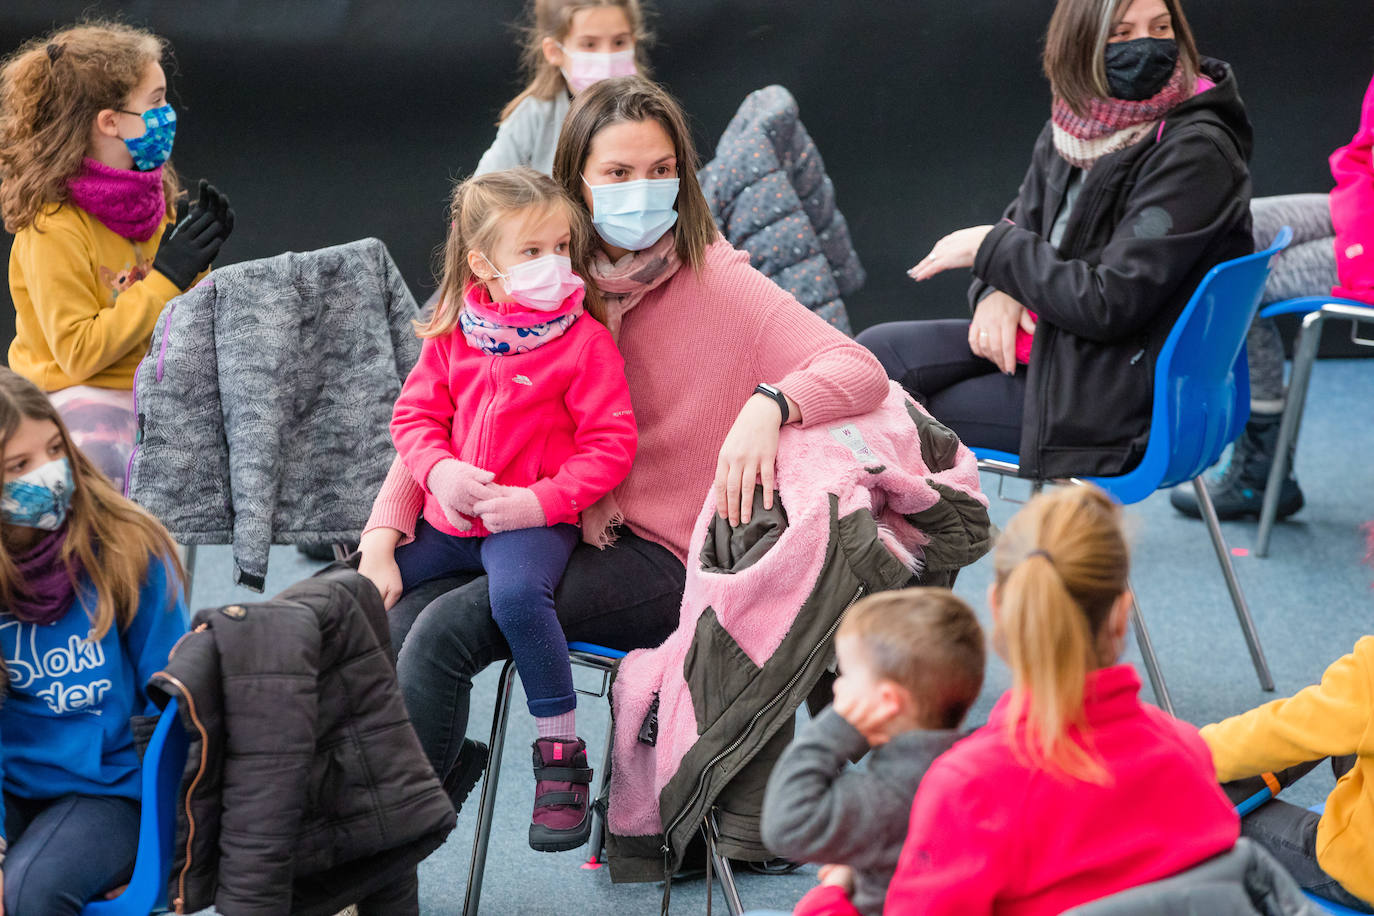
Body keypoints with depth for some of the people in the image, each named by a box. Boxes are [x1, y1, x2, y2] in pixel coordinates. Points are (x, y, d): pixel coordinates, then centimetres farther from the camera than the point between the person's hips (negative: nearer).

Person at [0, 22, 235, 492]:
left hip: (154, 396, 7)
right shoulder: (53, 227, -16)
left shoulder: (151, 199, 8)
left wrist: (197, 262, -1)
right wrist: (166, 278, -20)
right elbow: (79, 353, -21)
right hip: (76, 397, -7)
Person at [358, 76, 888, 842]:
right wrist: (384, 537, -6)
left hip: (656, 557, -5)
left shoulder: (716, 283, -6)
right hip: (547, 527, 5)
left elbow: (862, 371, -17)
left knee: (447, 629, -24)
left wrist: (768, 405, -38)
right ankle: (445, 764, 7)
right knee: (397, 623, -21)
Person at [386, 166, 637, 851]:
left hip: (534, 519, -6)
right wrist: (440, 469, -10)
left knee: (516, 593, -35)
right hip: (450, 515, 6)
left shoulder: (585, 342, -8)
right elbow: (414, 414, 12)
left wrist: (541, 501, -21)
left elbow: (610, 445, -10)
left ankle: (561, 755, -21)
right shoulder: (452, 337, 5)